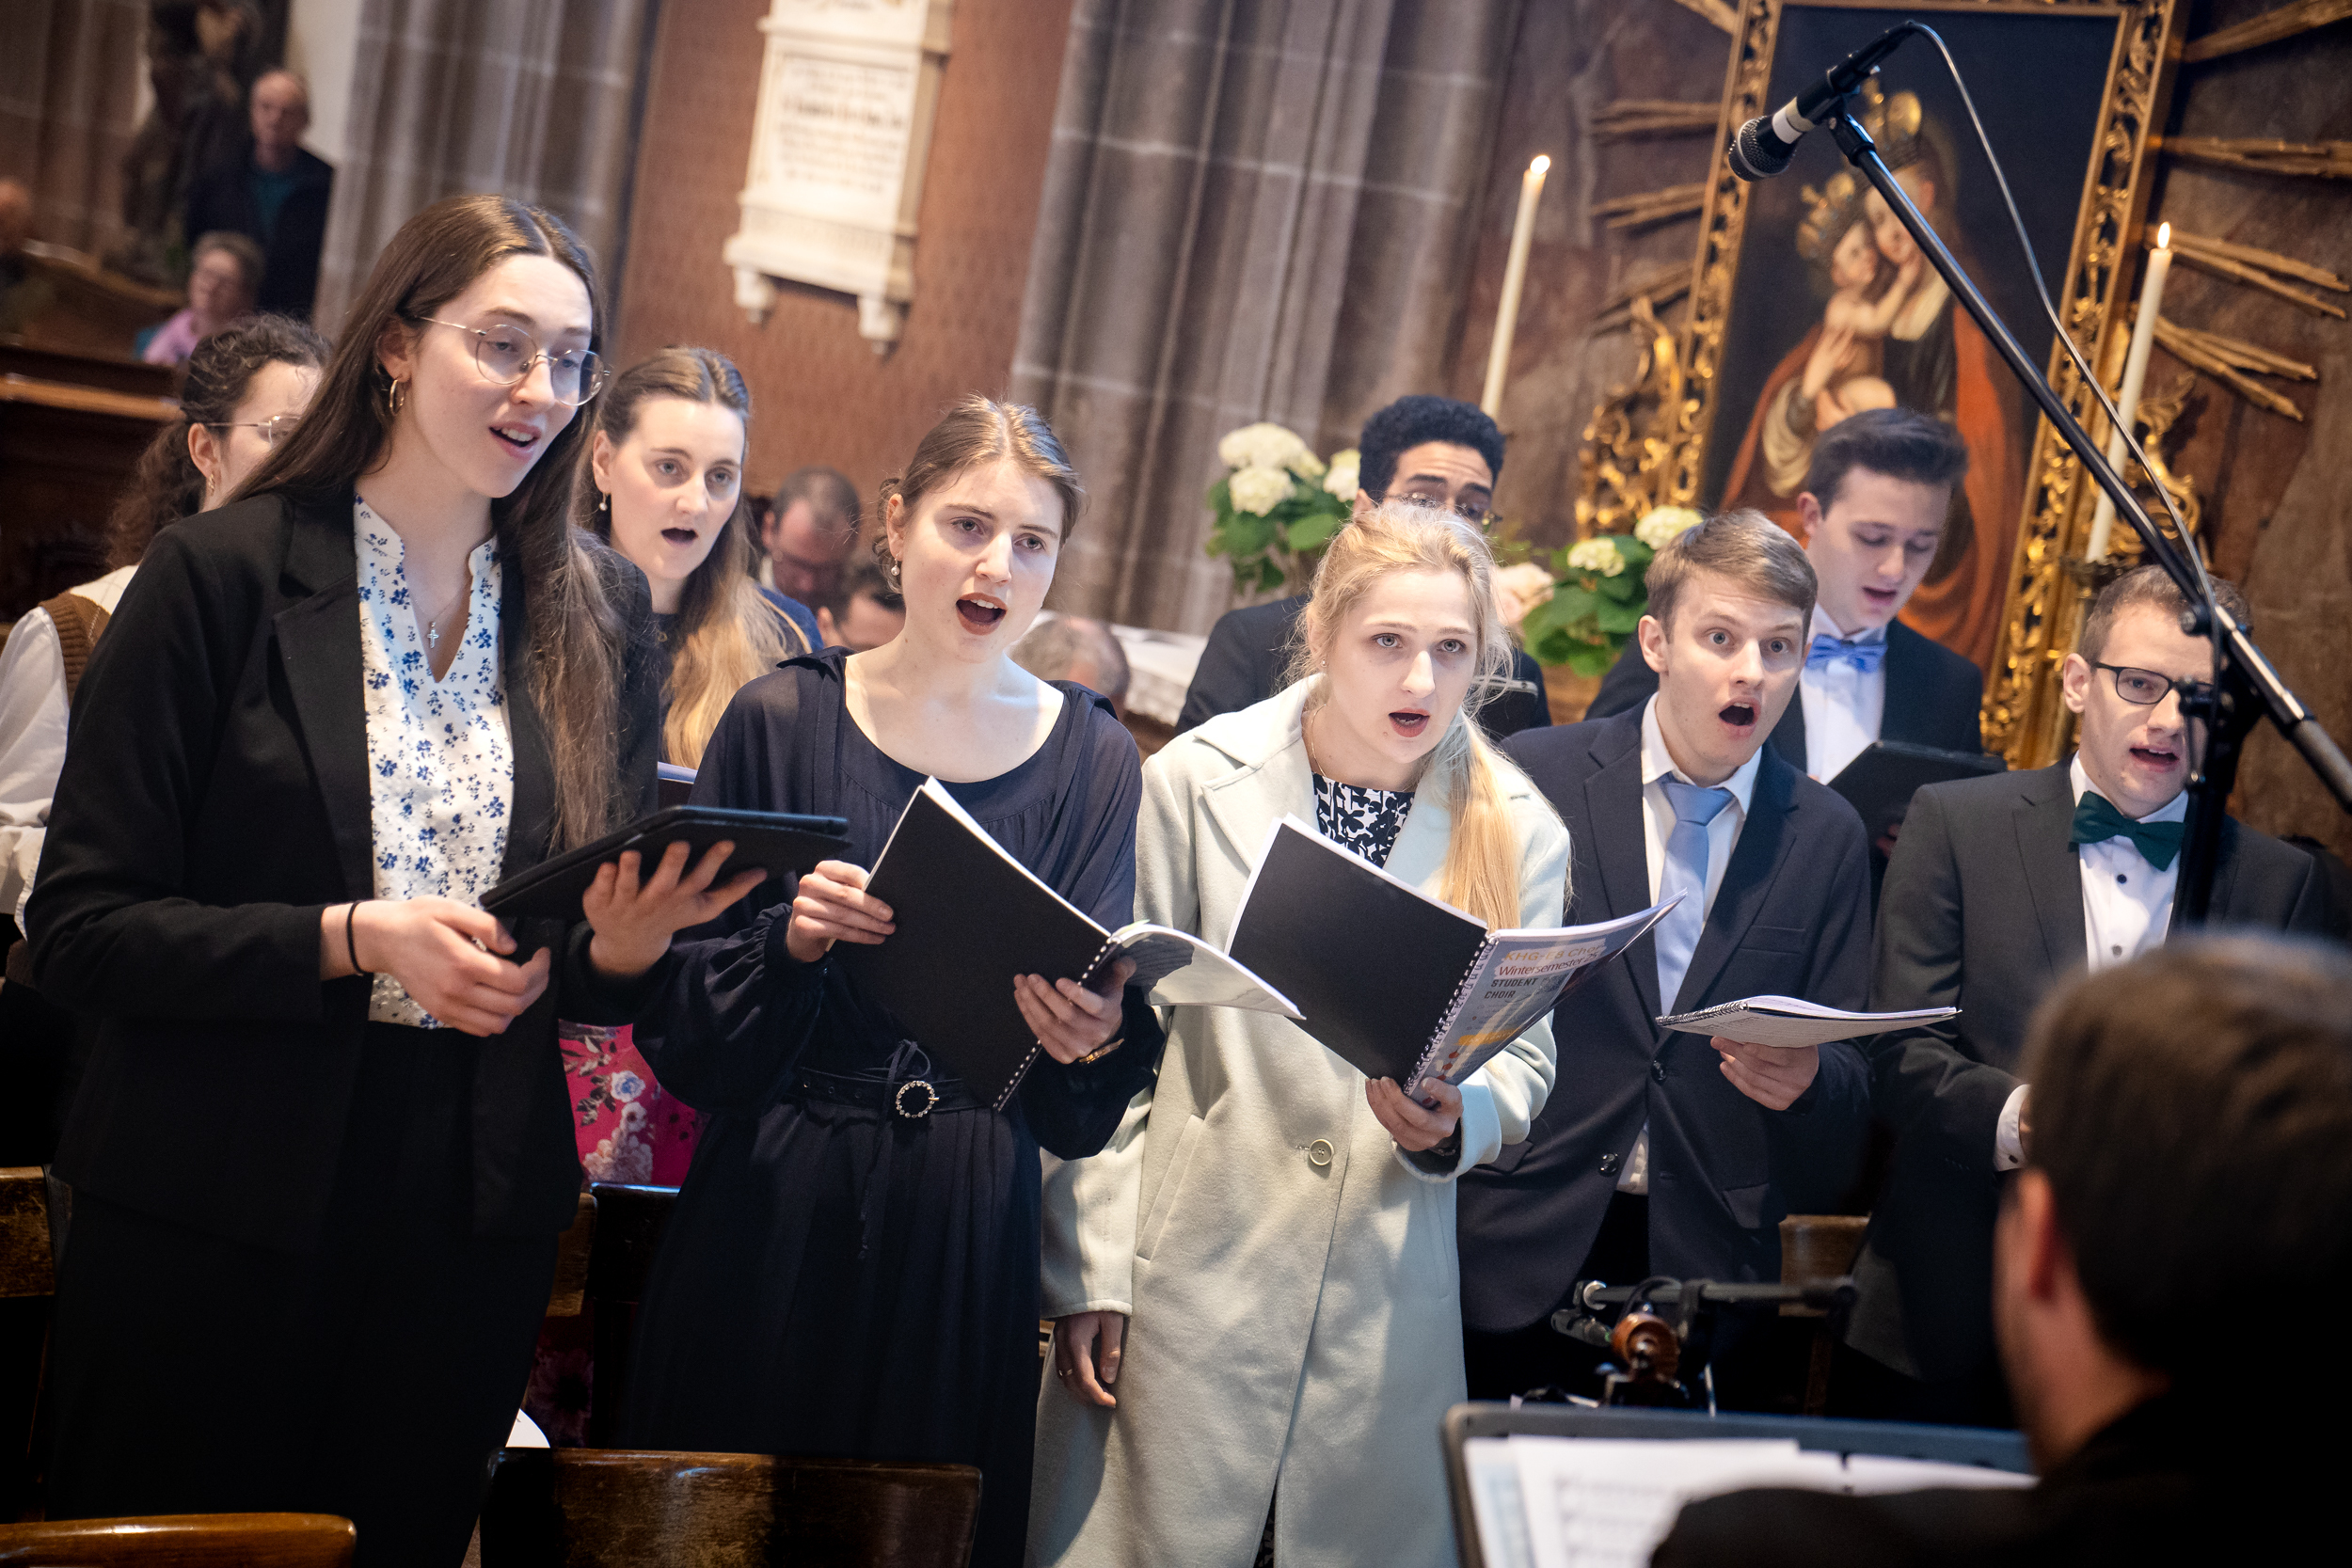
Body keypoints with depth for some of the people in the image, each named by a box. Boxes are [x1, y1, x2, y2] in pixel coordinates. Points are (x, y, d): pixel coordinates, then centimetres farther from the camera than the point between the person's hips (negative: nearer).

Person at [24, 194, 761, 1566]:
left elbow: (587, 970, 11)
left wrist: (622, 933, -13)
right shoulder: (225, 574, -6)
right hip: (213, 1220, -3)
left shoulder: (601, 615, 6)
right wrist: (355, 939, -21)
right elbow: (79, 930, -9)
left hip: (472, 1228, 3)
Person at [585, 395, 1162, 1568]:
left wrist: (1099, 1040, -20)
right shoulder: (783, 719, 0)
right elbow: (681, 1029, -1)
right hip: (772, 1215, -1)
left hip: (966, 1236, 1)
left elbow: (1076, 1118, 2)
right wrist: (789, 942, -19)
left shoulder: (1092, 759, 3)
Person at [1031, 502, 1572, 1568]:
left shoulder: (1520, 833, 3)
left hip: (1387, 1306, 2)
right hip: (1190, 1272, -2)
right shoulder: (1197, 781, -2)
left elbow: (1523, 1055, 10)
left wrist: (1450, 1122, -14)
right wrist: (1091, 1271, -5)